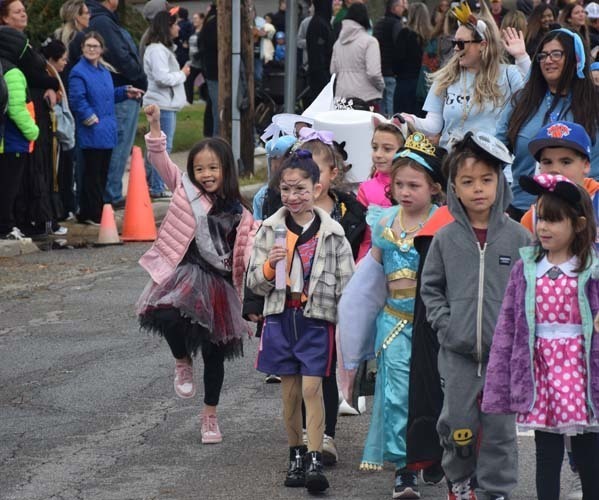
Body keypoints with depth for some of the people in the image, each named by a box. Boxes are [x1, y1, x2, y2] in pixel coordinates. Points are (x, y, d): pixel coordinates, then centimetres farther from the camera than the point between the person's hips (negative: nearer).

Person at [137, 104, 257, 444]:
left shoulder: (238, 213, 6)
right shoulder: (185, 190, 2)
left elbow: (247, 250, 1)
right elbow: (161, 160, -6)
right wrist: (155, 126, -18)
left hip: (219, 285, 2)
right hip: (184, 276, -2)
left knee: (214, 353, 9)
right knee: (168, 317, -34)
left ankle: (210, 416, 27)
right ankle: (182, 363, -1)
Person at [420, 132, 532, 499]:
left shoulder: (517, 237, -1)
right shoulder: (446, 239, 2)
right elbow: (430, 287, 9)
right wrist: (445, 324, -3)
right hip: (458, 351, 1)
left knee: (499, 426, 3)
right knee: (457, 424, 5)